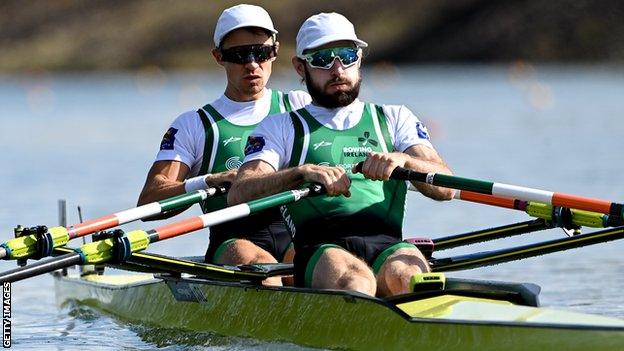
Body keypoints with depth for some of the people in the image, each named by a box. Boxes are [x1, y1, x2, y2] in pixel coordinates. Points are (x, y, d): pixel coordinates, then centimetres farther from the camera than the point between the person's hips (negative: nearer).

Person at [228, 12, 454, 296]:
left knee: (405, 275, -37)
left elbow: (446, 188, 13)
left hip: (388, 245, 2)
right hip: (321, 249, -2)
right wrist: (303, 172, -13)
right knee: (356, 282, -39)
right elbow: (238, 195, 4)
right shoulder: (279, 128, 24)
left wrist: (403, 161, -10)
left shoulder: (394, 118, 29)